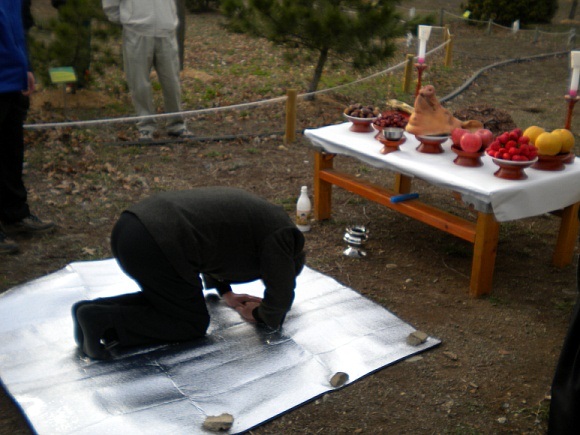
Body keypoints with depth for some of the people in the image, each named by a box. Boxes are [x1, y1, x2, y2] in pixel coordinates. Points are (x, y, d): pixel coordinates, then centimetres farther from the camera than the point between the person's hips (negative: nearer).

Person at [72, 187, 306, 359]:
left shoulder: (249, 210, 27)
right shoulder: (280, 233, 3)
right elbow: (280, 293, 2)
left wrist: (226, 293, 37)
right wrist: (259, 315, 21)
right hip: (156, 248, -9)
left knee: (169, 299, 27)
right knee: (192, 324, 8)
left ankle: (92, 309, 13)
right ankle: (104, 320, -4)